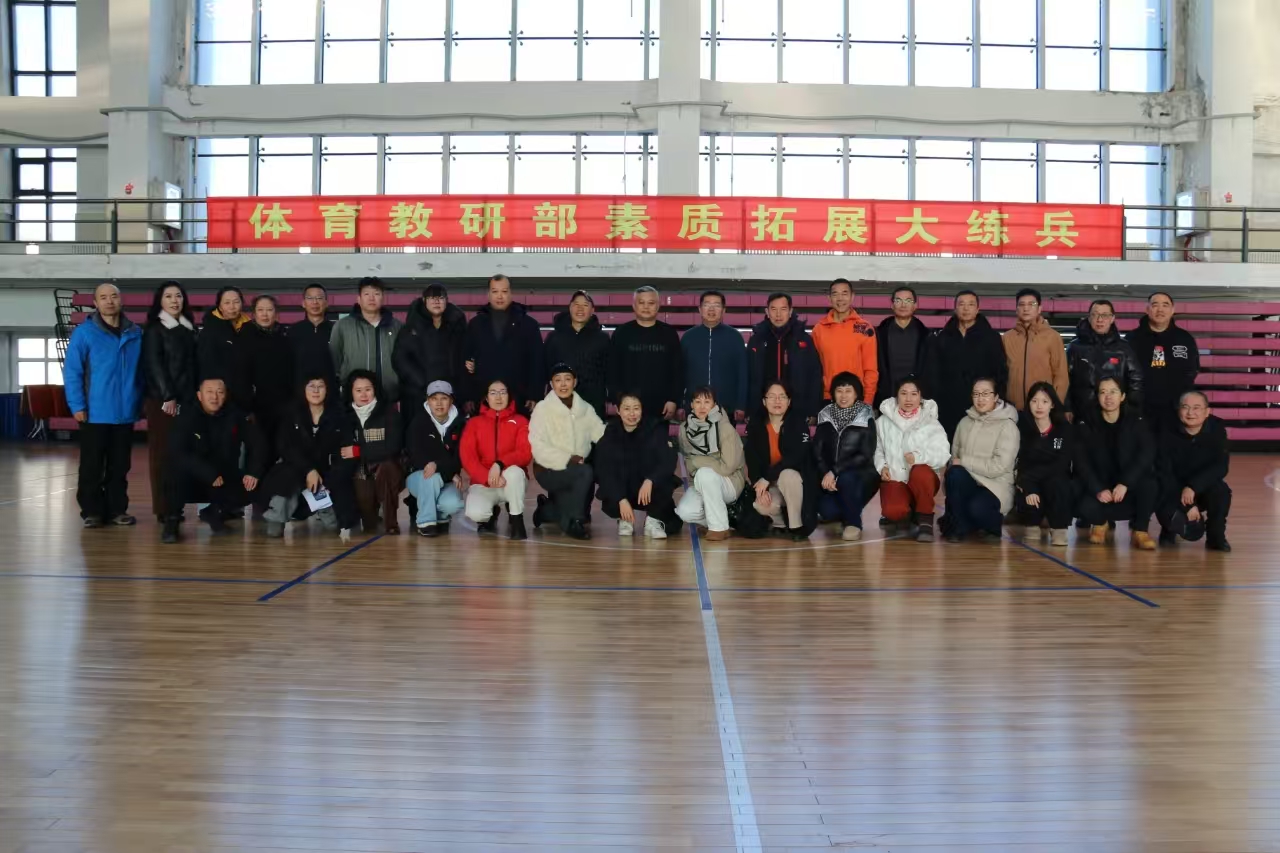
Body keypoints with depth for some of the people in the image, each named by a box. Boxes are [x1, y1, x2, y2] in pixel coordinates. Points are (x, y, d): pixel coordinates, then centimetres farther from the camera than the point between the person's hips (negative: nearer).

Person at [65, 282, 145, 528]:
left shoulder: (135, 333, 7)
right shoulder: (84, 332, -5)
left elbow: (141, 371, 12)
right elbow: (71, 371, -7)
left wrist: (141, 402, 7)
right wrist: (77, 405, -13)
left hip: (125, 412, 3)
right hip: (95, 413, -3)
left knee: (120, 465, 10)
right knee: (92, 466, 3)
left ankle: (117, 509, 18)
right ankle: (92, 511, 11)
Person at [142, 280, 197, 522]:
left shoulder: (188, 328, 16)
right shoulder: (154, 329, -1)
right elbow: (154, 365, -8)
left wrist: (195, 395, 7)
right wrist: (168, 397, -14)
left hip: (187, 399, 5)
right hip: (162, 400, -5)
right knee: (162, 453, -5)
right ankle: (163, 508, -3)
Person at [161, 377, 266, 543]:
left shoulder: (236, 416, -3)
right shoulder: (188, 416, -12)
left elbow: (257, 444, -7)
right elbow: (178, 453, -26)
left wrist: (254, 472, -26)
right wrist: (210, 475, -33)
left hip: (226, 481, 3)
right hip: (193, 482, -3)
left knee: (253, 487, -24)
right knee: (176, 469, -34)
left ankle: (215, 512, 7)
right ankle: (172, 519, -9)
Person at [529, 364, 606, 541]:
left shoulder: (585, 409, 5)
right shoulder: (543, 409, -9)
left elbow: (603, 434, -6)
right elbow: (537, 446, -18)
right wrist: (567, 459, -27)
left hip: (576, 470, 6)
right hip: (549, 470, -6)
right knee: (586, 472, -30)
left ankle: (547, 509, 36)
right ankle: (574, 523, -17)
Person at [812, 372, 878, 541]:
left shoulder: (865, 418, -5)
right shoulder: (826, 417, 5)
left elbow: (865, 456, -14)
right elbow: (817, 452, 0)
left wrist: (835, 472, -23)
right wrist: (826, 474, -19)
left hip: (861, 477, -3)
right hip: (830, 478, 3)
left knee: (846, 478, -36)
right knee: (826, 511, -25)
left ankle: (854, 522, -11)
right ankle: (847, 512, 14)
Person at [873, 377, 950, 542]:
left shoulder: (930, 423, -1)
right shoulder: (883, 422, 7)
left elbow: (942, 454, -12)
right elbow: (876, 449, 11)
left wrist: (919, 456, -29)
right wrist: (881, 467, -9)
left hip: (922, 480, -1)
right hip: (894, 479, 1)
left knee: (919, 472, -39)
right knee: (893, 511, -31)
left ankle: (925, 519, -15)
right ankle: (905, 515, 11)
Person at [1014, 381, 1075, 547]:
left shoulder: (1064, 429, -4)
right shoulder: (1022, 428, -4)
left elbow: (1061, 465, -15)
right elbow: (1022, 464, -10)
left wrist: (1028, 477, -25)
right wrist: (1028, 488, -28)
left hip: (1057, 481, 0)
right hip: (1031, 483, 0)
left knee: (1056, 482, -34)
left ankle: (1059, 528, -13)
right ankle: (1033, 526, 2)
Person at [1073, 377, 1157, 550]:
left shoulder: (1136, 421, -2)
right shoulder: (1086, 424, -2)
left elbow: (1147, 454, -16)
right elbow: (1081, 462, -11)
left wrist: (1125, 484, -28)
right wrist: (1097, 490, -26)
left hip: (1130, 488, 0)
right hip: (1100, 488, 0)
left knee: (1148, 482, -34)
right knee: (1085, 508, -31)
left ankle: (1139, 530, -9)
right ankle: (1101, 523, 10)